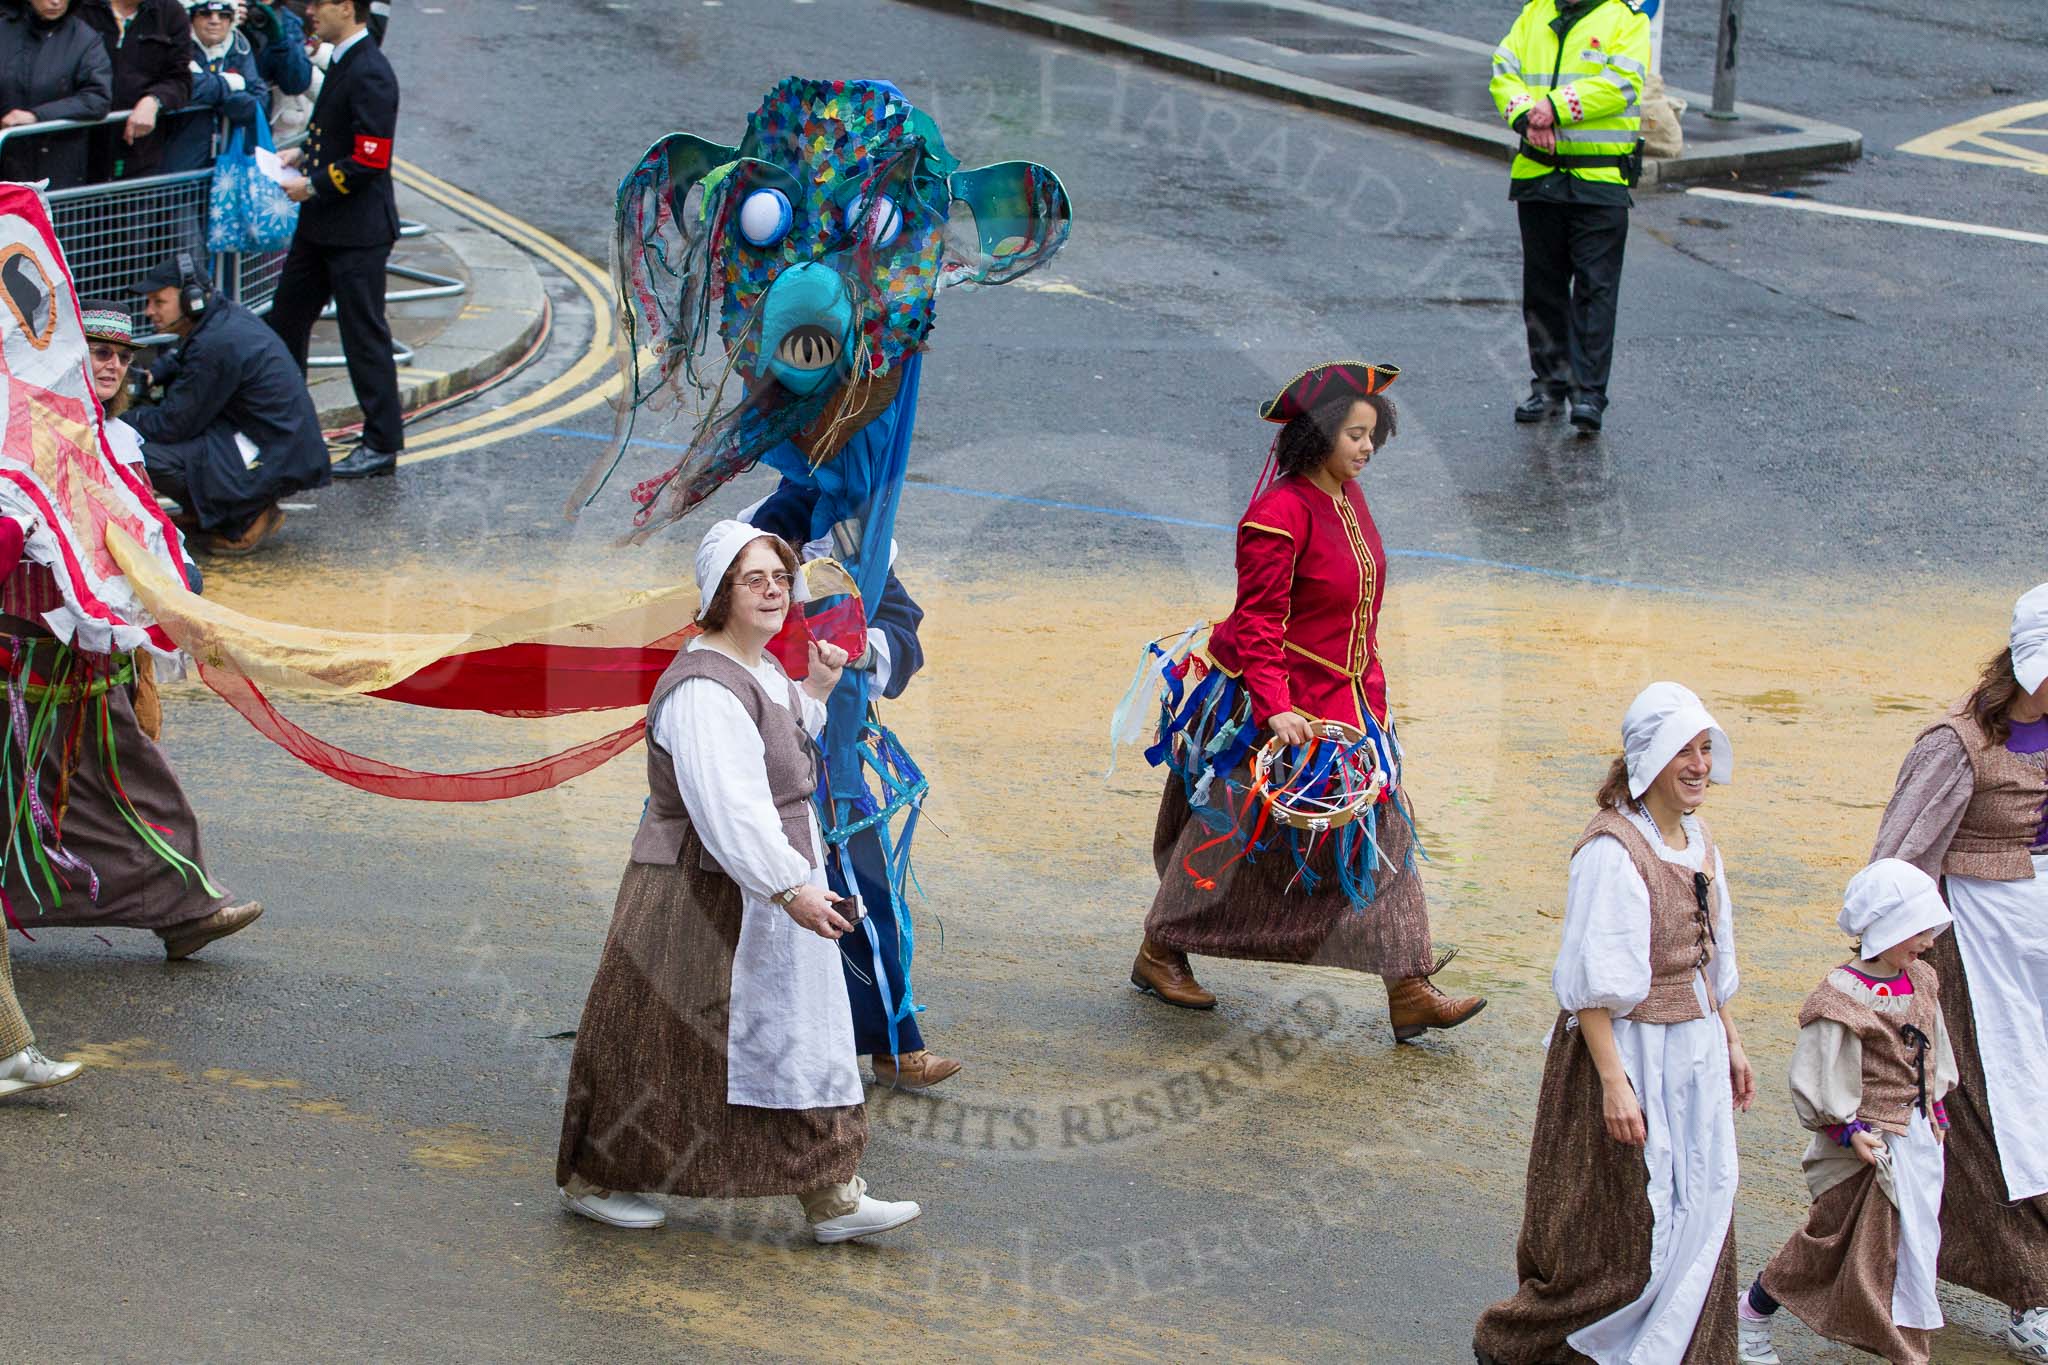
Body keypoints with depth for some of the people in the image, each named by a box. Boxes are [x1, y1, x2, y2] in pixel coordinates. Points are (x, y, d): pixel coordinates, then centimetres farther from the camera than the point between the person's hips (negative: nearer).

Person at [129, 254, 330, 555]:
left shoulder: (216, 346, -24)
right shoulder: (226, 313, 5)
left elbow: (174, 424, -18)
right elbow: (181, 357, 27)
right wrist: (151, 375, 7)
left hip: (276, 464, -10)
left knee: (146, 453, -21)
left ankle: (249, 516, -6)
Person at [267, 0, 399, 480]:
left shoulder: (370, 74, -20)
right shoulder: (341, 63, 11)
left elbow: (370, 159, -24)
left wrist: (313, 185, -16)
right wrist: (304, 153, 9)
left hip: (357, 231, -10)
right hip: (321, 225, 10)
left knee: (364, 333, -4)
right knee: (286, 318, 18)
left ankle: (382, 444, 4)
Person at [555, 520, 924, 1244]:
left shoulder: (765, 670, 8)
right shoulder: (703, 689, -23)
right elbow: (727, 808, -30)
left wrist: (815, 693, 11)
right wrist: (790, 889, -32)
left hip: (768, 895, 9)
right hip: (703, 897, -9)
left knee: (799, 1041, 10)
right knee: (665, 1045, 4)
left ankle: (831, 1198, 15)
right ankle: (593, 1178, 22)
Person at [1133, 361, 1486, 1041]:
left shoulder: (1348, 496, 6)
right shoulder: (1280, 514, -22)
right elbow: (1257, 622, -23)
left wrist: (1369, 691, 23)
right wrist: (1274, 706, -30)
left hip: (1345, 700, 8)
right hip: (1270, 708, -8)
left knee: (1380, 830, 4)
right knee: (1234, 839, 7)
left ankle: (1409, 991, 8)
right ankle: (1159, 954, 28)